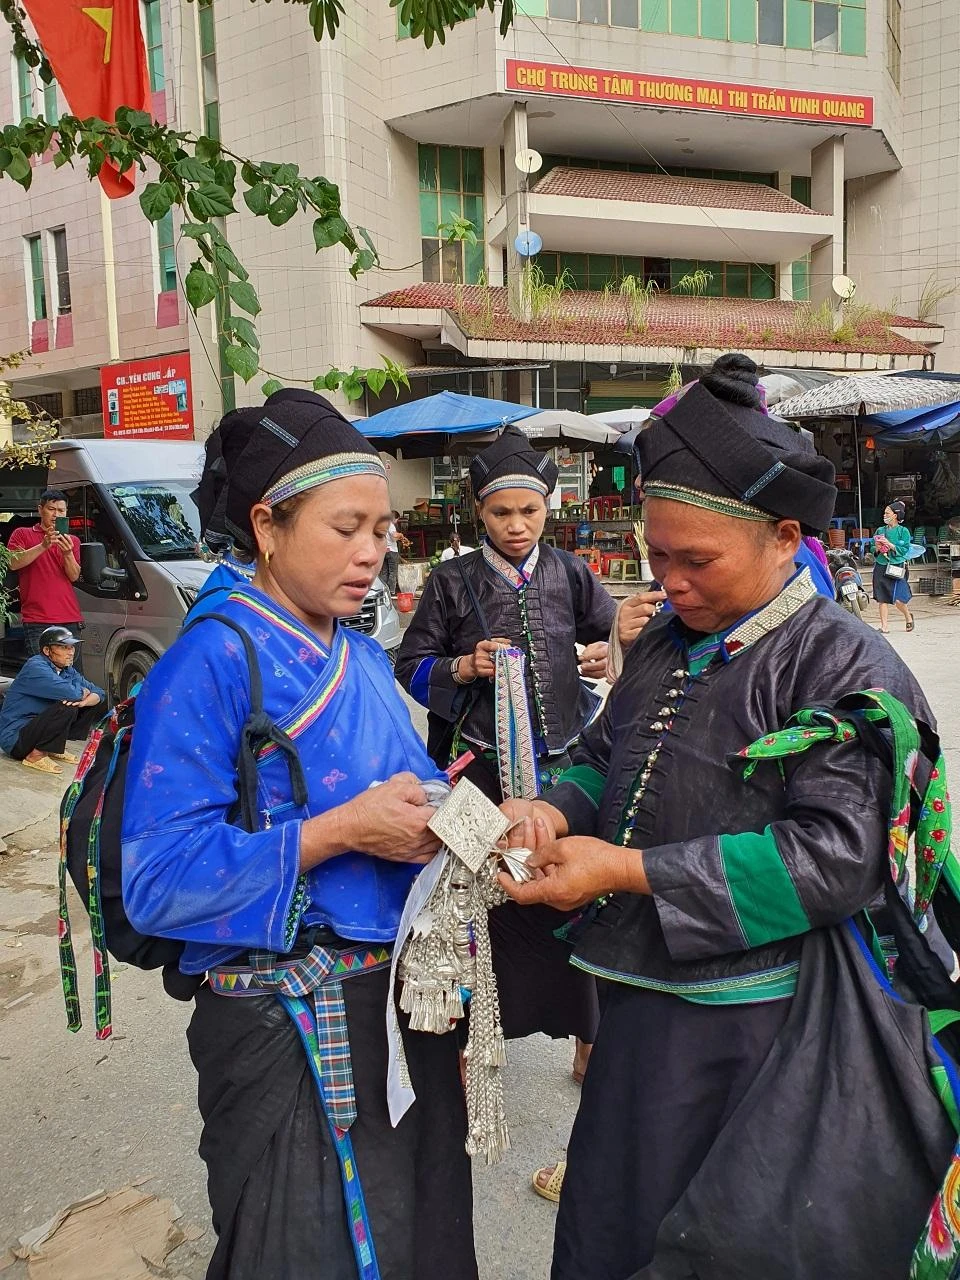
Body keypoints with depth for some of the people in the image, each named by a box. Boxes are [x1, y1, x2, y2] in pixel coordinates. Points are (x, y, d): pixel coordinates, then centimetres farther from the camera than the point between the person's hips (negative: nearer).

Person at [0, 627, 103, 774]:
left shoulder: (67, 670, 5)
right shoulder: (36, 667, -21)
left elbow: (99, 693, 3)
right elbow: (70, 693, -34)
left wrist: (85, 701, -20)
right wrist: (83, 692, -11)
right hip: (15, 738, -9)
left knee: (98, 703, 3)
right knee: (67, 707, -30)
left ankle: (54, 748, 8)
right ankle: (36, 755, -14)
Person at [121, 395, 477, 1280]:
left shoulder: (366, 659, 6)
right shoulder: (211, 665, -16)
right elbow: (158, 880, -21)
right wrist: (342, 830, -23)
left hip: (404, 1003, 7)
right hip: (290, 1031, -7)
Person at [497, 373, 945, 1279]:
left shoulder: (845, 667, -14)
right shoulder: (664, 644, 8)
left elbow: (837, 854, -22)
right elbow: (600, 758, 16)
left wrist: (630, 872, -23)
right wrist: (553, 811, -8)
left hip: (746, 1029, -6)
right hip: (639, 1003, 7)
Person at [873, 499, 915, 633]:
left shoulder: (903, 531, -1)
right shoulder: (880, 531, 10)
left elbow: (905, 550, -8)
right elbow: (873, 550, 15)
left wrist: (889, 545, -16)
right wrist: (877, 548, -7)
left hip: (897, 568, -4)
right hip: (881, 567, 4)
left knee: (898, 600, -6)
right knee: (882, 599, 1)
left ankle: (908, 617, 24)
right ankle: (884, 626, 7)